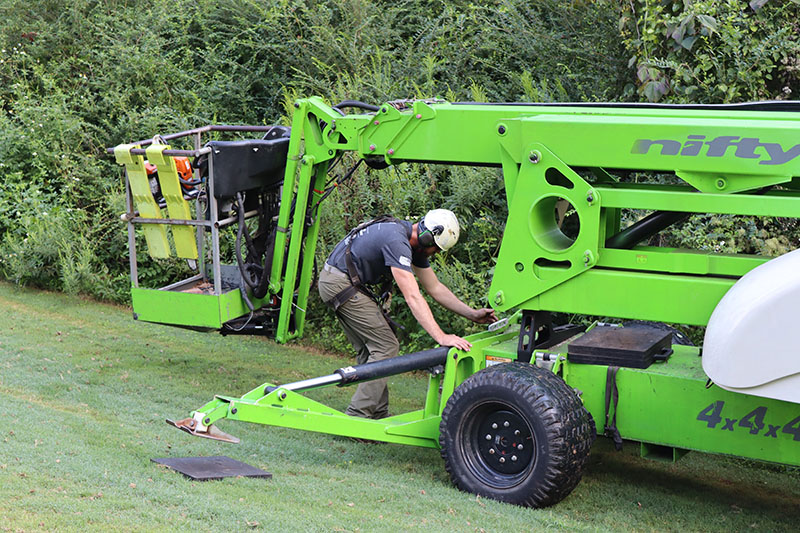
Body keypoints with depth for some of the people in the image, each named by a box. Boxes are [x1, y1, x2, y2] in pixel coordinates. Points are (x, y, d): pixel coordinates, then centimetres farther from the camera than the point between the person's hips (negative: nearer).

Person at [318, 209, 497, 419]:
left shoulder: (415, 244, 7)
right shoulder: (396, 241, -24)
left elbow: (435, 288, 13)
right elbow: (413, 297, -30)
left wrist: (473, 314, 7)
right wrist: (441, 337, -34)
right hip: (340, 282, -10)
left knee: (369, 350, 12)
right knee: (386, 347, -9)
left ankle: (378, 416, 14)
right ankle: (357, 417, -11)